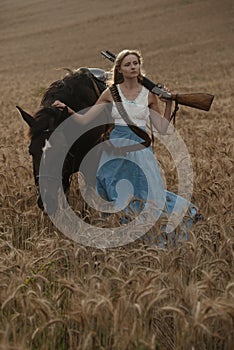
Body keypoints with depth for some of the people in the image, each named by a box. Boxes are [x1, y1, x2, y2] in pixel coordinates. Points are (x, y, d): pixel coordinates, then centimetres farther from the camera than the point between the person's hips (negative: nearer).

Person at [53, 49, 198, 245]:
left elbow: (163, 130, 4)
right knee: (118, 196, 4)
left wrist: (169, 104, -6)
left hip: (140, 148, -1)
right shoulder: (111, 93, 2)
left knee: (147, 197, 0)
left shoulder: (149, 94, 3)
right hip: (116, 148, 1)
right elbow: (85, 120, 2)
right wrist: (68, 110, -14)